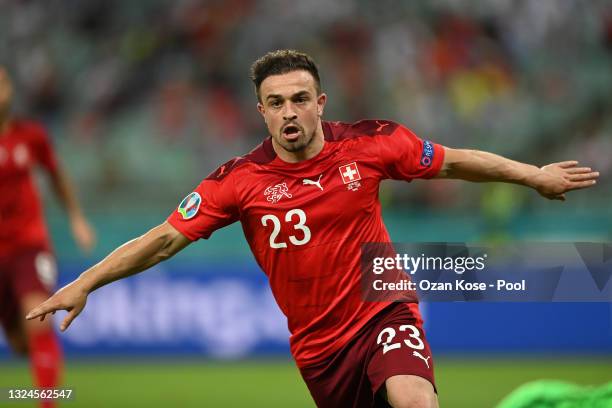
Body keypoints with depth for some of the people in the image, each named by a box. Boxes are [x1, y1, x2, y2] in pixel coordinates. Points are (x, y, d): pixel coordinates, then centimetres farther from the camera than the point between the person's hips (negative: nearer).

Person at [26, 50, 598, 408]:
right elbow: (166, 238, -7)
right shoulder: (240, 180, -9)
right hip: (318, 344, 2)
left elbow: (452, 162, 8)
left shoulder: (369, 144, -7)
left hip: (382, 312, -2)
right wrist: (84, 285, -14)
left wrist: (534, 175, 12)